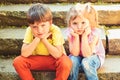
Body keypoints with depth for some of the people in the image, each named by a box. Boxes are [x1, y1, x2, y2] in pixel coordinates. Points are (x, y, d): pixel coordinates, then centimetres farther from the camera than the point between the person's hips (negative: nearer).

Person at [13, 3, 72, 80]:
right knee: (17, 61, -22)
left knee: (66, 62, -33)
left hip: (53, 60, -2)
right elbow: (24, 54, -23)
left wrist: (44, 39, -29)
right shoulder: (30, 30, -16)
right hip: (36, 59, 2)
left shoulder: (55, 30, -21)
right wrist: (37, 39, -30)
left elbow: (58, 54, -27)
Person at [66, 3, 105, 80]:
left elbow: (87, 54, -30)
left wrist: (84, 36, -36)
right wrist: (76, 37, -32)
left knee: (86, 62, -33)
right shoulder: (70, 32, -20)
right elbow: (75, 53, -22)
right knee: (73, 60, -29)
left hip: (94, 57, -2)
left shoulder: (94, 32, -27)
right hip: (79, 57, 2)